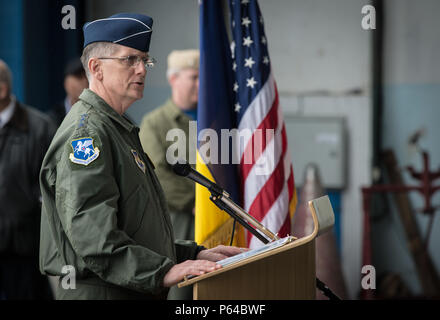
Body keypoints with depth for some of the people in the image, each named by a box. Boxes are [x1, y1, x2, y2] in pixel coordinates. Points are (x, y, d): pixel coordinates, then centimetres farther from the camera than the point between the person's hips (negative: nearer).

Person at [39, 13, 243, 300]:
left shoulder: (120, 130, 21)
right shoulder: (86, 132, -12)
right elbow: (92, 237, -23)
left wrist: (194, 254, 12)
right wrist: (163, 272, -27)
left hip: (138, 293, 9)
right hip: (98, 292, -9)